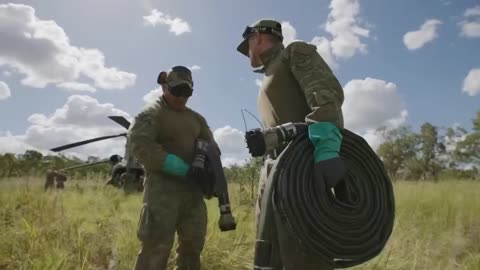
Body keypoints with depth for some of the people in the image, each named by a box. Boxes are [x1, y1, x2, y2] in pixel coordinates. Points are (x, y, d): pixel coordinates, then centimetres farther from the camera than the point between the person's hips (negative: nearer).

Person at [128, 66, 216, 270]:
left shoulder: (196, 119, 18)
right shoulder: (152, 114, -2)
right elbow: (138, 143, -17)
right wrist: (173, 165, -23)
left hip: (192, 186, 7)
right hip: (163, 185, -6)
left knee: (193, 242, 13)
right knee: (157, 244, -7)